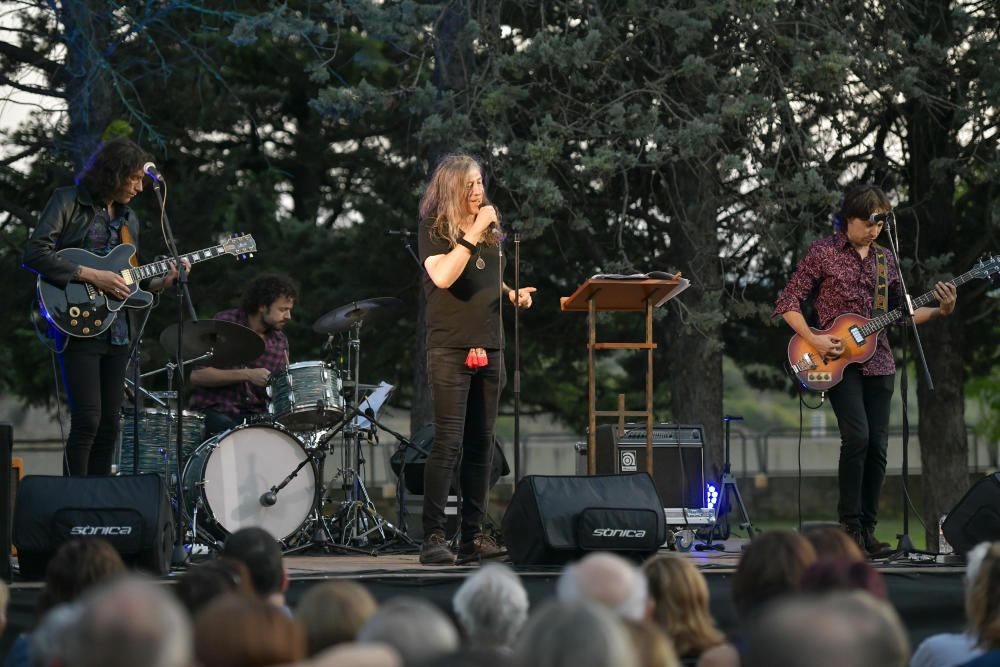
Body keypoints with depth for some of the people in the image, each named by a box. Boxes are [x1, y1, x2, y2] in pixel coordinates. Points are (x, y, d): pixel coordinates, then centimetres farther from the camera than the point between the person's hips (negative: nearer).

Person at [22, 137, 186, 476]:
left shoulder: (128, 218, 18)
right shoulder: (68, 202, -3)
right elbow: (34, 254, -14)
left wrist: (162, 281, 3)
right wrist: (92, 276, -17)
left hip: (117, 330, 7)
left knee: (109, 423, 7)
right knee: (87, 420, -14)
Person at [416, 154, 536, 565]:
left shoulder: (490, 227, 15)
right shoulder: (433, 229, -4)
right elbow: (442, 276, -21)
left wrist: (513, 295, 9)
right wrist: (473, 233, -20)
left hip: (489, 346, 7)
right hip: (450, 347, -7)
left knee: (481, 443, 6)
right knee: (448, 442, -11)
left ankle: (473, 535, 9)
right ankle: (433, 536, -9)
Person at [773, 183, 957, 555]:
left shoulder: (884, 258, 13)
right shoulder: (823, 253, -1)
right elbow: (787, 304, -1)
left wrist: (939, 311, 2)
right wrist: (813, 339, -14)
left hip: (878, 361, 5)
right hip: (838, 361, -5)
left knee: (878, 447, 0)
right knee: (857, 436, -20)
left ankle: (867, 530, 8)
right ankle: (850, 525, -11)